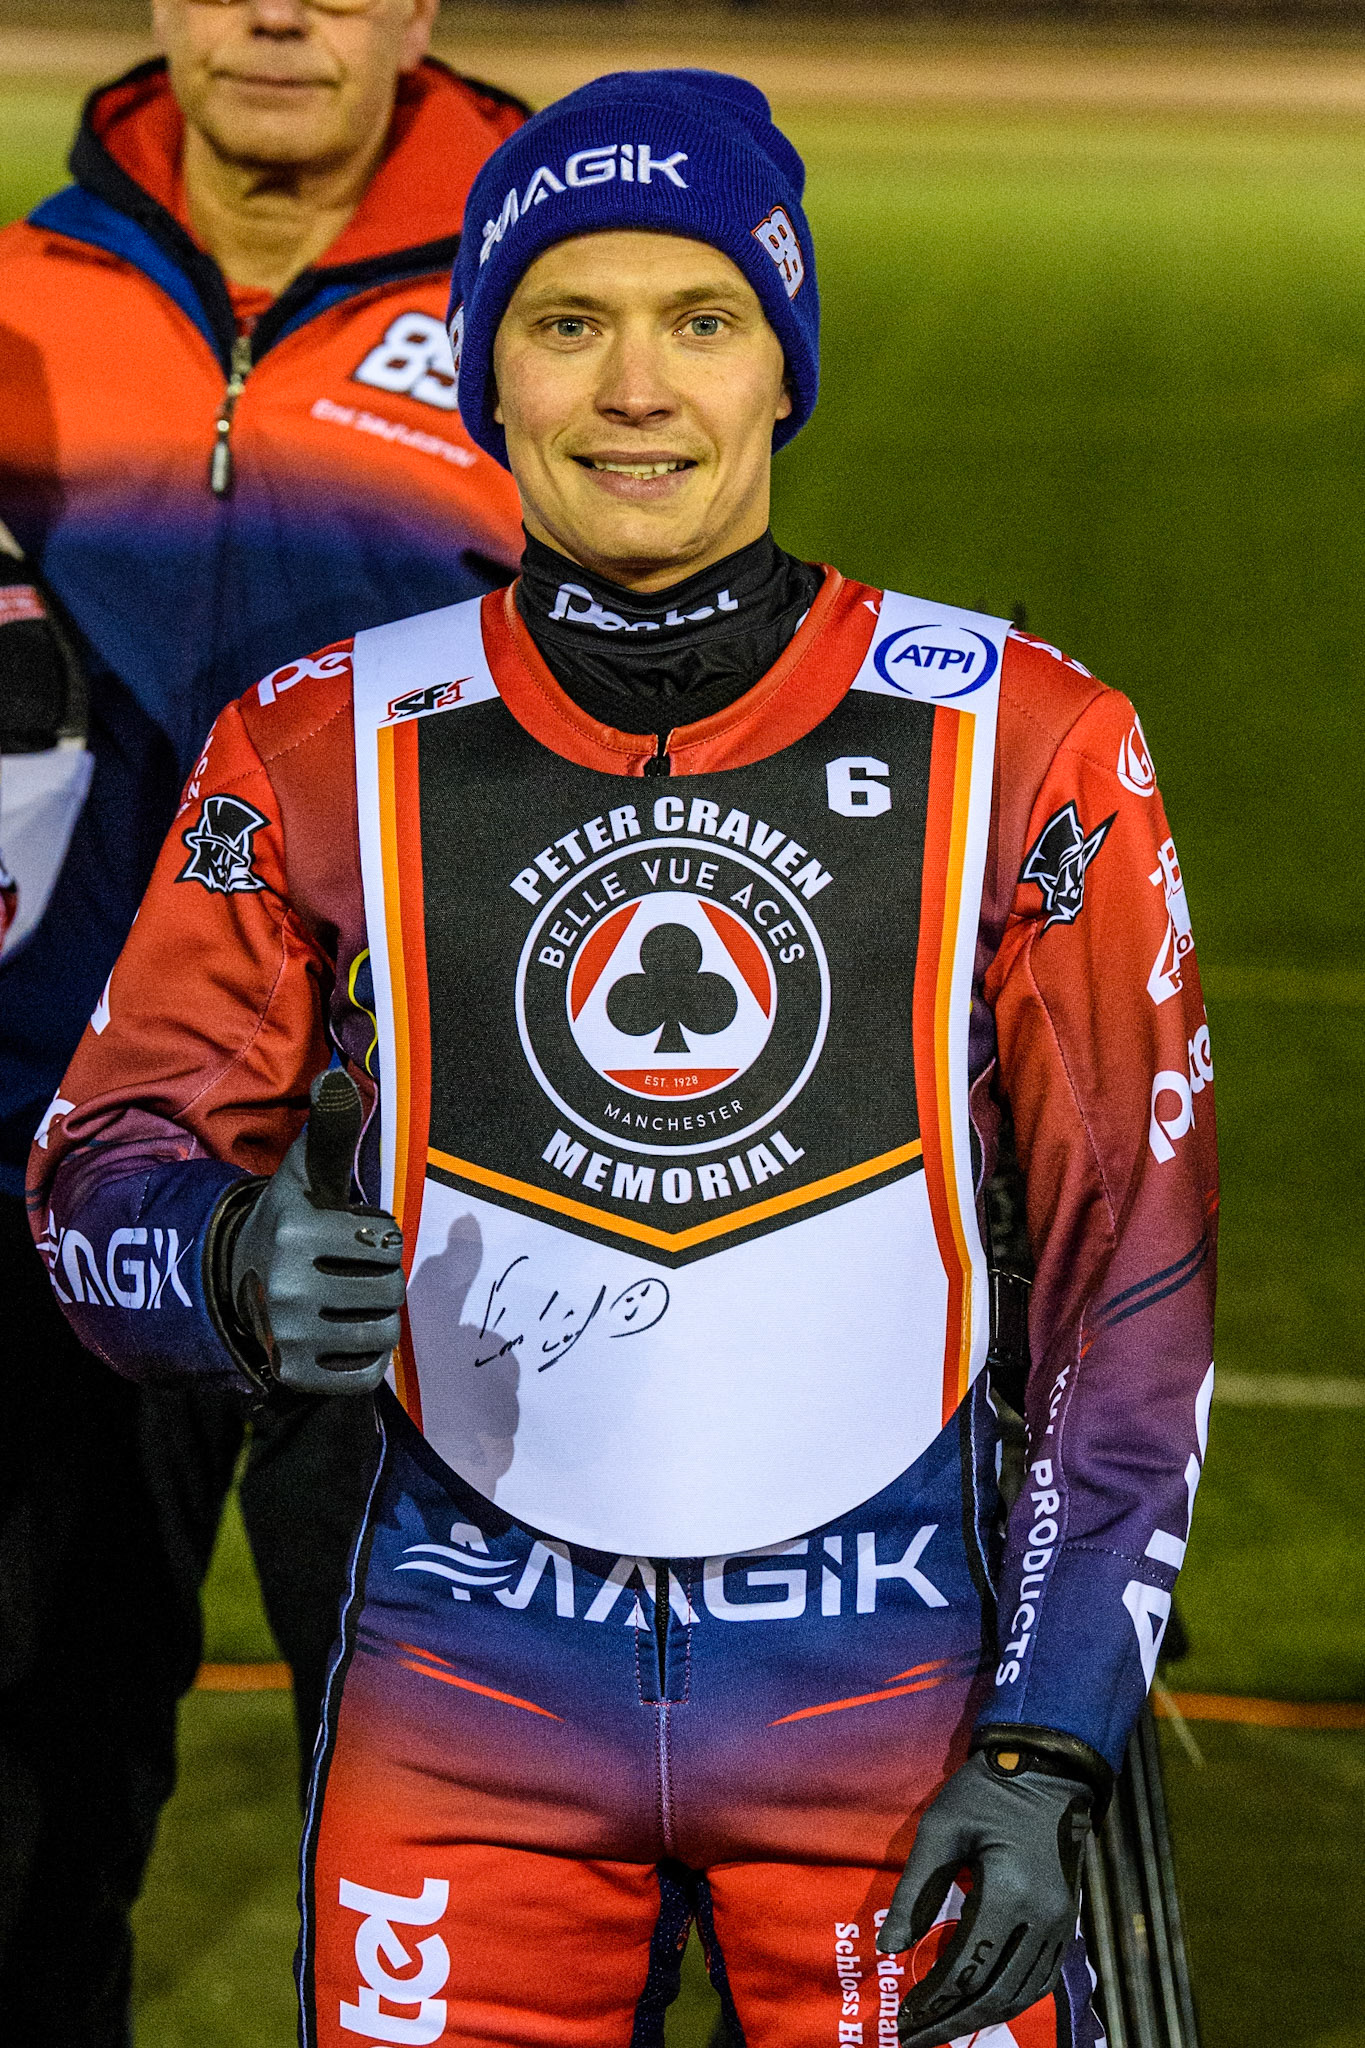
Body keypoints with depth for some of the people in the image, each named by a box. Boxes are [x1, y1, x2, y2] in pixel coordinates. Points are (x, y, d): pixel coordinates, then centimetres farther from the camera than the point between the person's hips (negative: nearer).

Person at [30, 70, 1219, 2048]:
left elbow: (1134, 1275, -1)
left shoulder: (1018, 749, -4)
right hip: (471, 1666, 1)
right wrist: (234, 1266, -21)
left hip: (887, 1663, -1)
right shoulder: (325, 754, -1)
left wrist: (1047, 1750, -6)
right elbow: (107, 1170, 3)